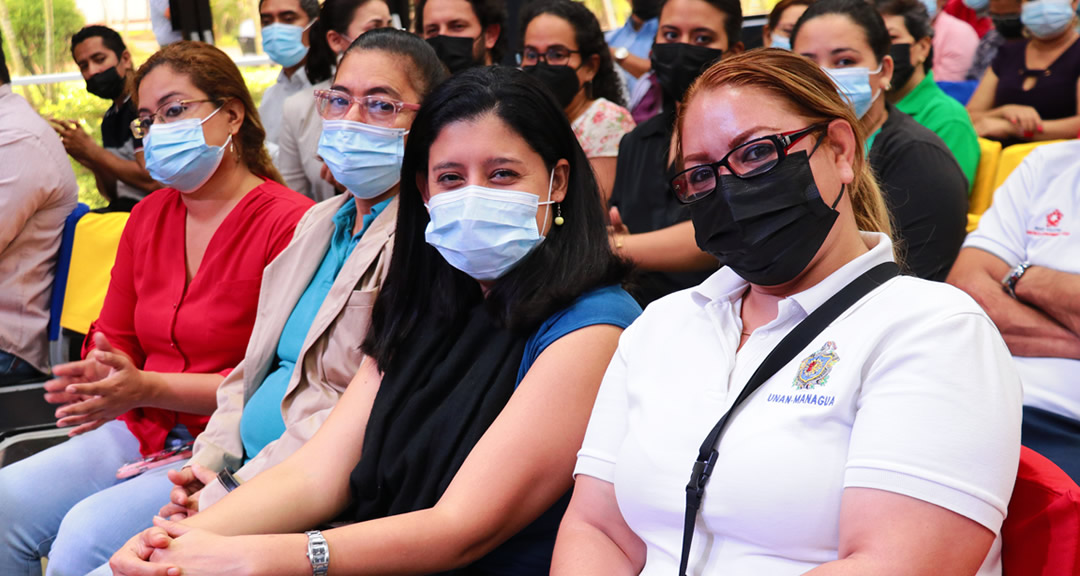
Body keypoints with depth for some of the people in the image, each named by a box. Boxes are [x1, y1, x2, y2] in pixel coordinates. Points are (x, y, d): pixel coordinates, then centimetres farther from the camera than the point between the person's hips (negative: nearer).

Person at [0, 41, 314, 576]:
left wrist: (149, 388, -19)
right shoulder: (148, 216, 13)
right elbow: (115, 337, 18)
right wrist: (97, 378, -7)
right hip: (140, 433, 7)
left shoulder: (289, 222, -12)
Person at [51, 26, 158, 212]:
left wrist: (90, 149, -11)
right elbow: (112, 194, 17)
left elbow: (152, 181, -19)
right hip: (125, 207, 8)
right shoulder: (110, 118, 16)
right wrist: (95, 164, -3)